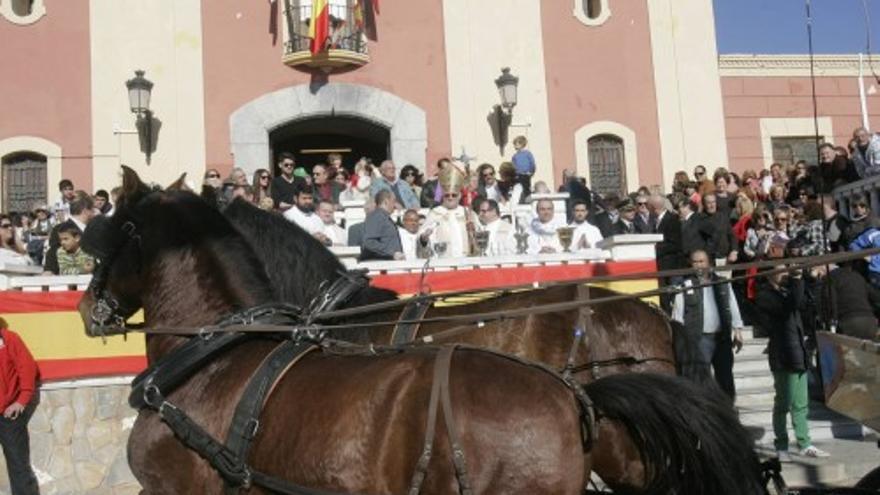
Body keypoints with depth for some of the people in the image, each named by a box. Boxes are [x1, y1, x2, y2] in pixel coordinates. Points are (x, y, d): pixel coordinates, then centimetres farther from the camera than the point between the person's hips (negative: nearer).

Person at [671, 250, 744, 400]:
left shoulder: (722, 283, 10)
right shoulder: (685, 286, 0)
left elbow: (733, 308, 11)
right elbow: (678, 315, -1)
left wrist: (737, 331, 4)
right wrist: (678, 338, -7)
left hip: (722, 338, 4)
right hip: (697, 339, -4)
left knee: (725, 376, 14)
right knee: (699, 378, -6)